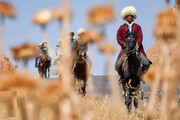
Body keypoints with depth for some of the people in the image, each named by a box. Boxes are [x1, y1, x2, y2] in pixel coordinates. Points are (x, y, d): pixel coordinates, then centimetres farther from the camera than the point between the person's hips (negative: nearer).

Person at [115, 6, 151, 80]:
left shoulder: (137, 27, 11)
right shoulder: (122, 28, 9)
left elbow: (140, 37, 1)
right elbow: (118, 39, 4)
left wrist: (137, 44, -18)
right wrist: (124, 44, -15)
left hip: (137, 48, 1)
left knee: (146, 63, -15)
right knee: (118, 64, -17)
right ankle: (121, 75, 11)